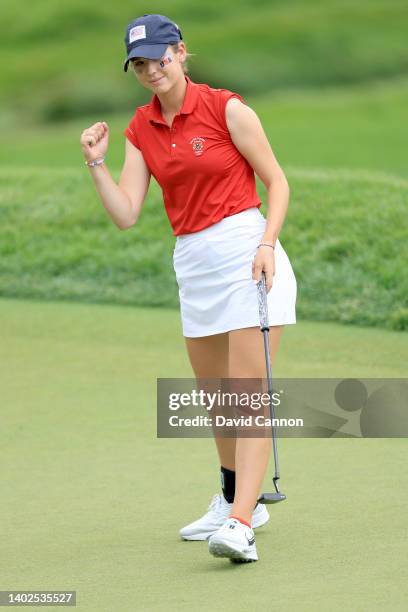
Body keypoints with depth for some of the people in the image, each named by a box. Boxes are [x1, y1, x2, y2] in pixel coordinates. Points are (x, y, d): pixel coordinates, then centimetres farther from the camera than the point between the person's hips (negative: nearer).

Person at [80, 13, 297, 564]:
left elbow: (276, 181, -4)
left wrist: (267, 243, -16)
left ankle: (241, 527, -21)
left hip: (247, 253, -6)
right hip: (192, 264, 6)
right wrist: (97, 164, -9)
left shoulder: (225, 108, -7)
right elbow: (127, 214, 2)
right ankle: (236, 501, 35)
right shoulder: (140, 129, 8)